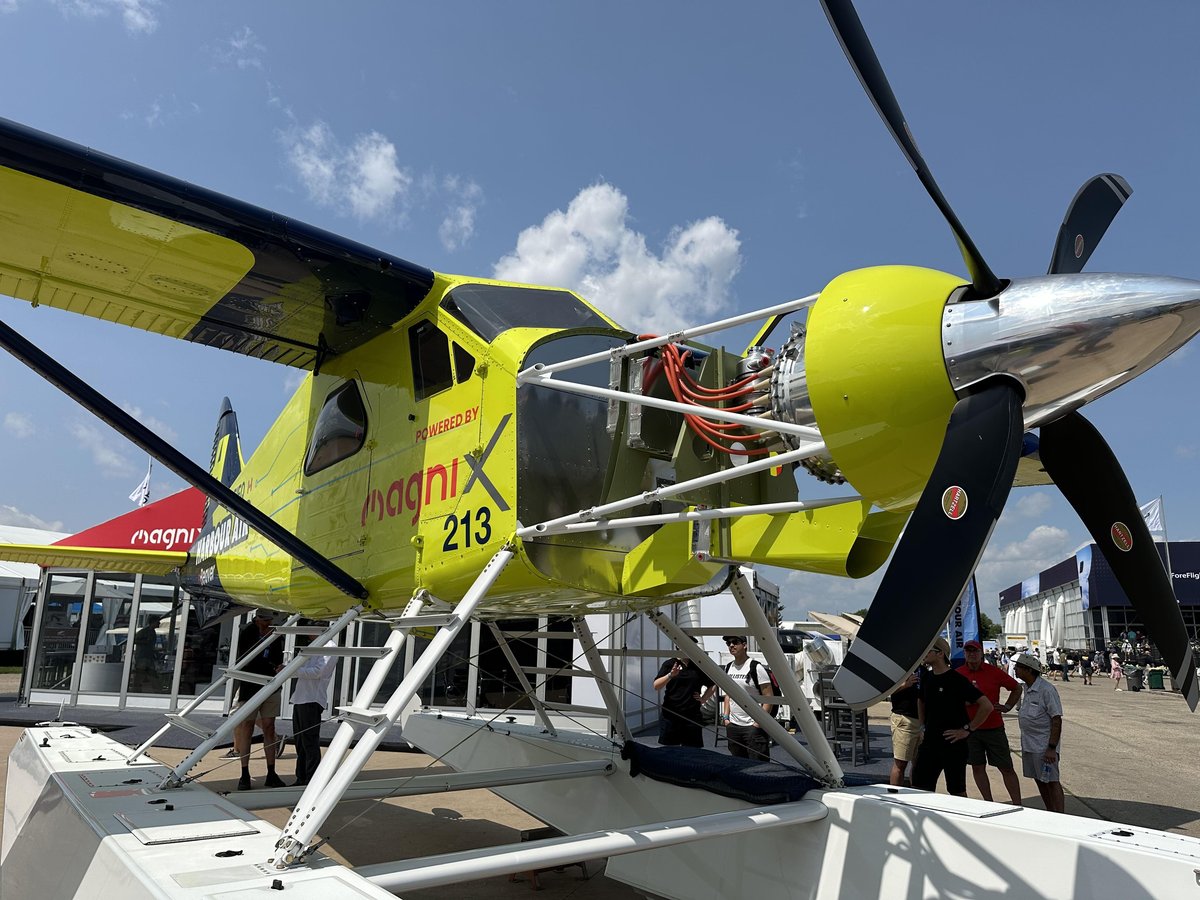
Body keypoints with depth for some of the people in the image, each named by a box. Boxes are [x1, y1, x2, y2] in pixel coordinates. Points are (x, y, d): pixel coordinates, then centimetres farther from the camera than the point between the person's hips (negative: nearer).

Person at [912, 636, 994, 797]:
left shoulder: (957, 680, -13)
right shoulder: (926, 678, 7)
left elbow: (987, 706, -16)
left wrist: (967, 729, -14)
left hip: (953, 743, -6)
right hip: (929, 742, 6)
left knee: (957, 791, 7)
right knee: (919, 787, 5)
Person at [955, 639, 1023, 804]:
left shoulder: (994, 672, -2)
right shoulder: (957, 674, -1)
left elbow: (1017, 688, 12)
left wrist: (1007, 707, 4)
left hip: (994, 727, -1)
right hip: (969, 728, 1)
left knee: (1006, 768, 4)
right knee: (977, 767, 7)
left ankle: (1017, 805, 12)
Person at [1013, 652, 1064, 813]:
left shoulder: (1046, 690, -18)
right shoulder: (1027, 688, 9)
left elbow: (1056, 720, -19)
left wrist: (1052, 747, -21)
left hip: (1044, 745, -9)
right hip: (1029, 744, 9)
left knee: (1051, 782, -3)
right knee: (1039, 781, 15)